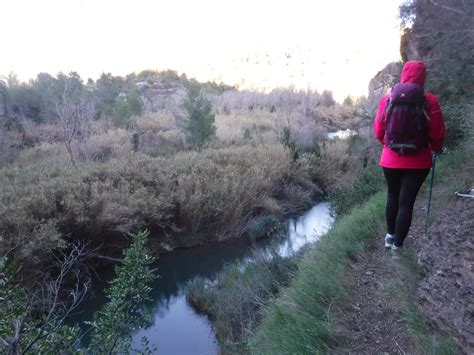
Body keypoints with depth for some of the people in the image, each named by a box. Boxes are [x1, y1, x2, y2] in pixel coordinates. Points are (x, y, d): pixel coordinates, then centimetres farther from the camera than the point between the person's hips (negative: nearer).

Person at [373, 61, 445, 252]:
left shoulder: (387, 99, -6)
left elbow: (378, 131, -1)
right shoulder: (429, 101, -11)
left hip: (391, 159, 2)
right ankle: (397, 244, 16)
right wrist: (436, 148, 16)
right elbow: (437, 133, -6)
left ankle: (390, 236, 32)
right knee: (406, 202, 6)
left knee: (393, 197, 21)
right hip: (417, 162, -2)